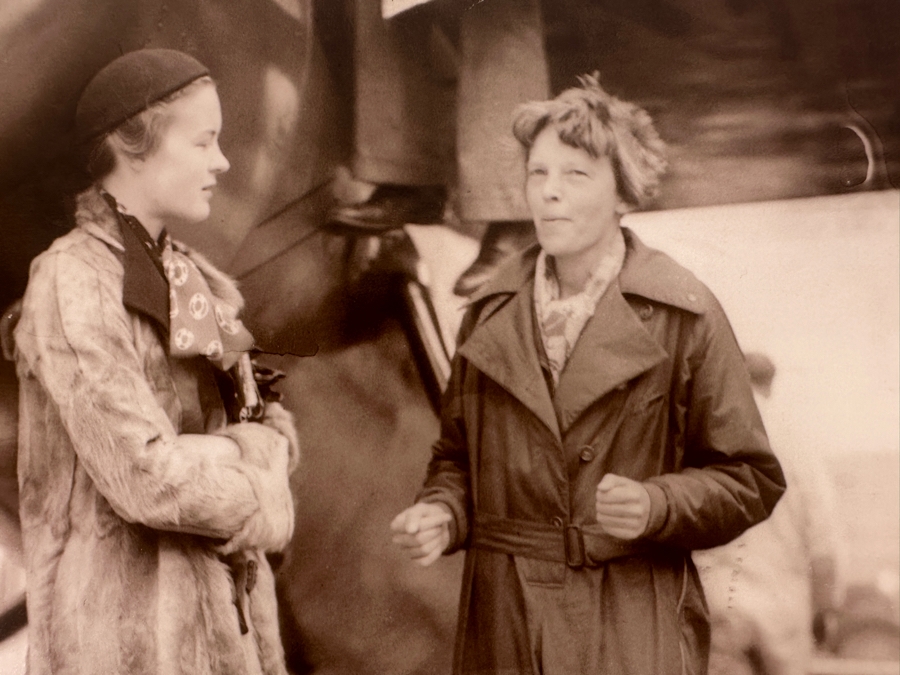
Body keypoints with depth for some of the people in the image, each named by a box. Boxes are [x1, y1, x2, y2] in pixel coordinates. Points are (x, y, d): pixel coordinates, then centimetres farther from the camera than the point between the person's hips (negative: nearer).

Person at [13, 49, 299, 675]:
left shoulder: (188, 277, 9)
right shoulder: (72, 285, -15)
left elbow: (273, 432, 7)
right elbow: (146, 475, -23)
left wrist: (237, 457, -14)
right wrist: (252, 478, -7)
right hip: (127, 624, -7)